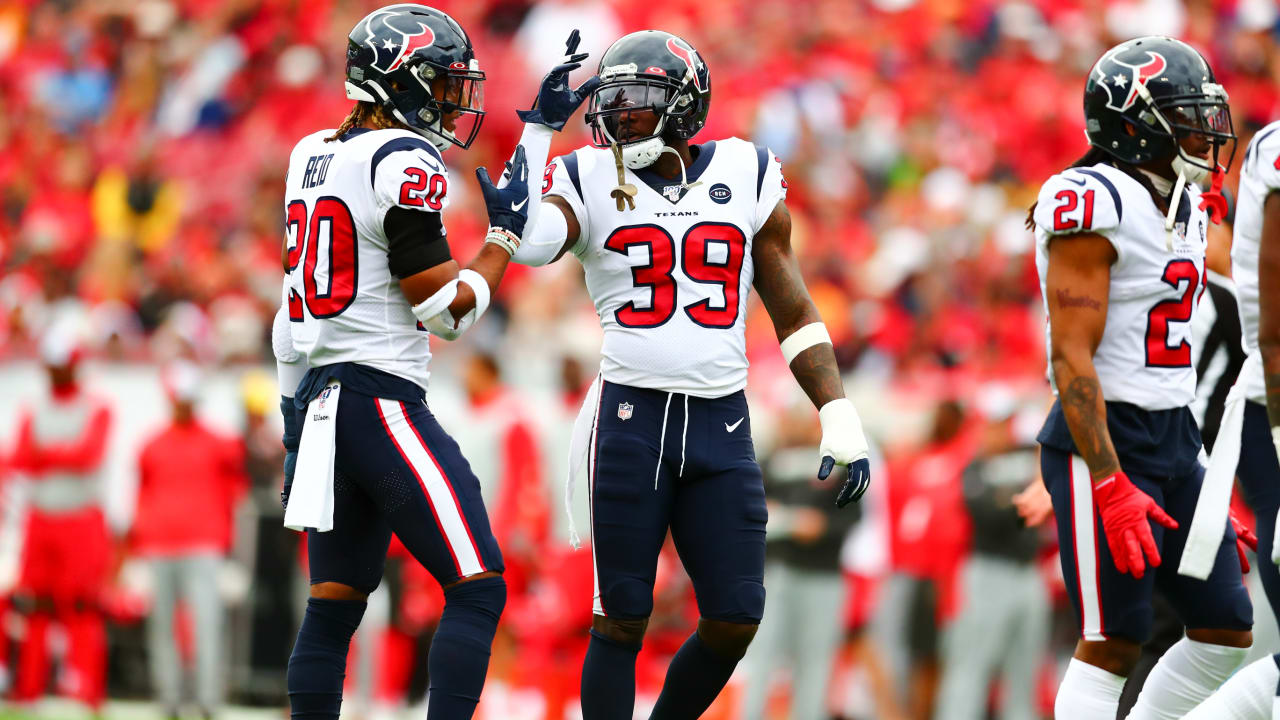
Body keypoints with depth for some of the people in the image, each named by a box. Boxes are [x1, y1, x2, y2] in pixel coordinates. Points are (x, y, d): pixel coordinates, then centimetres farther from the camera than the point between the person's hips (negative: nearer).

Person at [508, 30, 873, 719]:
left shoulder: (748, 177, 7)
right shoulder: (591, 180, 2)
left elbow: (793, 312, 12)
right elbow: (529, 245, -21)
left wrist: (839, 418, 4)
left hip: (721, 425, 2)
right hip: (630, 419, -2)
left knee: (735, 620, 0)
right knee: (620, 620, -1)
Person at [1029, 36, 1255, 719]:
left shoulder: (1183, 209, 14)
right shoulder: (1091, 203, -15)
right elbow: (1071, 360, -19)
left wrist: (1208, 496, 18)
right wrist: (1111, 487, -24)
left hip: (1175, 437, 9)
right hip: (1104, 441, -9)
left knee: (1225, 632, 8)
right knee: (1111, 644, -7)